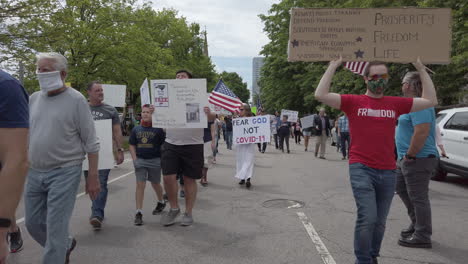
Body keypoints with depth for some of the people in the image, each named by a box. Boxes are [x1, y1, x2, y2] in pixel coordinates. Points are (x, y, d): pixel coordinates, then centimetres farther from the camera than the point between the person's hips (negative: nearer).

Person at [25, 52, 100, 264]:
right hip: (34, 173, 6)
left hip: (64, 173, -6)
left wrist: (93, 177, -10)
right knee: (33, 223, 15)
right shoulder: (33, 99, 8)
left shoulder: (76, 100, -9)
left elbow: (91, 143, -8)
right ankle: (65, 246, 40)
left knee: (55, 228, -3)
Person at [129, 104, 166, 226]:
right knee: (140, 185, -4)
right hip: (140, 160, 2)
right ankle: (138, 212, -2)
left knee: (155, 184, 15)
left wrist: (162, 159, -7)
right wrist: (135, 159, -2)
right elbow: (132, 145, 8)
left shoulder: (158, 129, -5)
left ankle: (161, 202, 42)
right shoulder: (136, 129, 4)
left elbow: (163, 145, -2)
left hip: (155, 160, -2)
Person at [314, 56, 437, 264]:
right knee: (367, 218, -13)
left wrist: (421, 69, 10)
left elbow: (431, 100, 12)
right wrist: (333, 66, -7)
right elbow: (320, 95, -11)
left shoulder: (396, 104, 10)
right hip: (361, 169, -4)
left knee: (380, 222, 12)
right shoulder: (353, 101, 0)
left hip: (388, 172, 4)